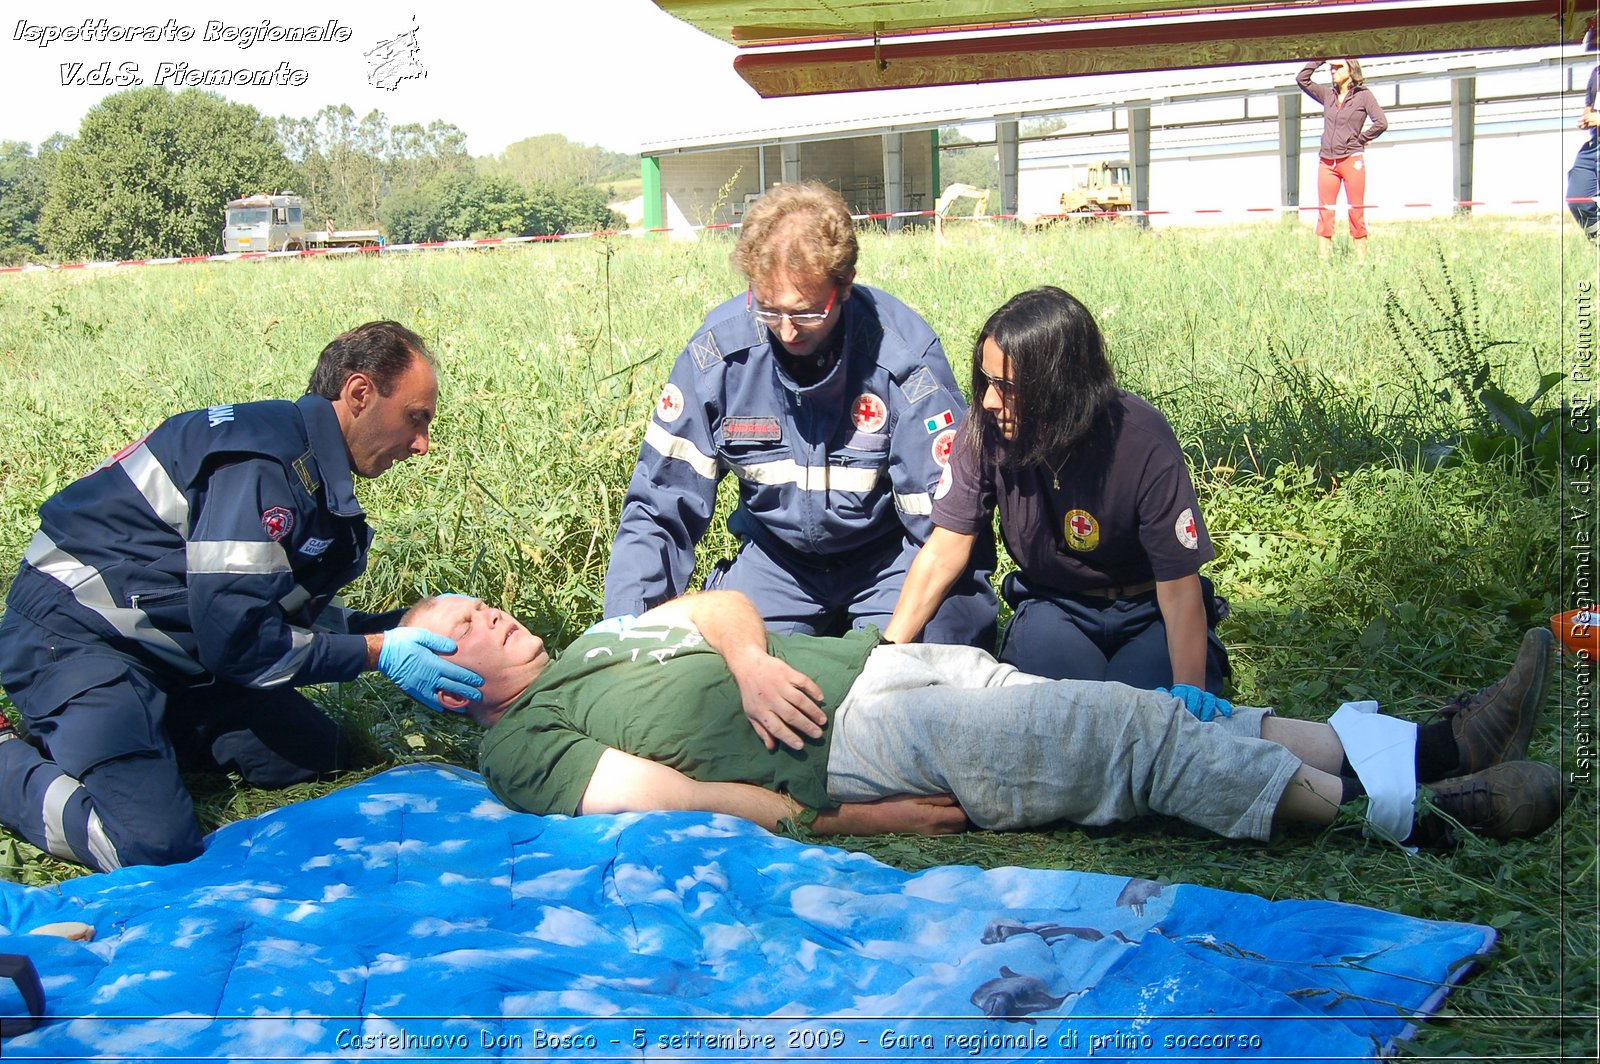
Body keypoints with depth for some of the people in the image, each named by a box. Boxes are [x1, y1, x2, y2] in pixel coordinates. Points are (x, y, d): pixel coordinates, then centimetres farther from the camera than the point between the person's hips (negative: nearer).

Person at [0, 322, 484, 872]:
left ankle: (138, 719, 15)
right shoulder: (264, 461, -25)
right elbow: (236, 636, -27)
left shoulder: (310, 472, 7)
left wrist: (403, 625, 3)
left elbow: (287, 612, 13)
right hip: (76, 639, -10)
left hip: (170, 646, 10)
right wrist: (377, 652, -18)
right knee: (154, 844, -24)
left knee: (317, 755, 8)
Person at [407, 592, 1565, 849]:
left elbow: (715, 601, 16)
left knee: (1148, 715, -2)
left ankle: (1433, 744, -2)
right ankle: (1418, 808, -9)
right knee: (1142, 735, -15)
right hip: (854, 737, -8)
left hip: (886, 661, 8)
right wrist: (835, 816, -16)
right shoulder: (519, 742, 0)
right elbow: (655, 795, -11)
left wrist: (748, 656, -8)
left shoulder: (592, 641, 26)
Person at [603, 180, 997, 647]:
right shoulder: (719, 349, -15)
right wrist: (626, 627, -21)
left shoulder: (904, 353, -22)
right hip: (777, 558, 3)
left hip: (891, 554, -3)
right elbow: (659, 506, -9)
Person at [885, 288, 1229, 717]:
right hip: (1052, 608, 1)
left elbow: (1179, 588, -22)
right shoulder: (987, 431, -18)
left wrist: (1189, 692, -34)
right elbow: (946, 550, -13)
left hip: (1147, 613, -1)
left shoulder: (1143, 443, -25)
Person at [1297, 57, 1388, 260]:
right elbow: (1301, 79, 12)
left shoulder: (1364, 95, 1)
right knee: (1324, 212, -1)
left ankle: (1361, 259, 1)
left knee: (1356, 212, -2)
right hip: (1326, 162, 4)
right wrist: (1319, 60, 7)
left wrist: (1361, 139, -2)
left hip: (1352, 159, -4)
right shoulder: (1328, 95, 13)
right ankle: (1323, 261, -2)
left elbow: (1381, 123, -6)